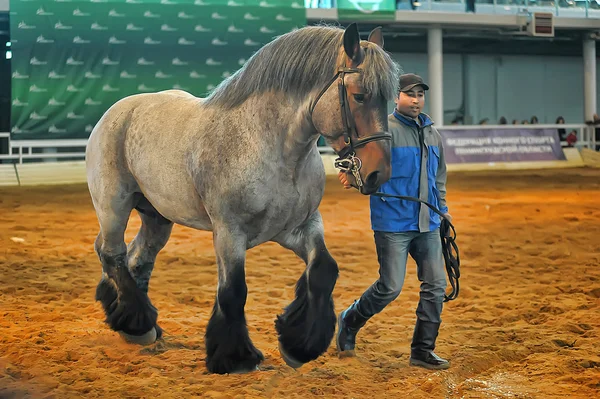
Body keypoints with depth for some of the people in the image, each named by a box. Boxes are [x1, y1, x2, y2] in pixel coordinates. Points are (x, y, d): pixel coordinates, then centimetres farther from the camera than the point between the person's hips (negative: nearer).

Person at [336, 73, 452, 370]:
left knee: (435, 286, 3)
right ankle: (349, 321, 20)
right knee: (390, 287, -7)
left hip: (427, 224, 7)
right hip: (392, 224, -7)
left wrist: (442, 208, 20)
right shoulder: (384, 129, -9)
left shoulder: (432, 133, 13)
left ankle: (423, 351, 14)